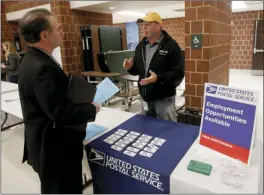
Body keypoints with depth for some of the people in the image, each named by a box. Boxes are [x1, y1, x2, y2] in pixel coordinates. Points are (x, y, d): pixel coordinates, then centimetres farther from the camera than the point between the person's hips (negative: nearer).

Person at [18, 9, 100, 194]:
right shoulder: (42, 68, -28)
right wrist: (92, 109, -15)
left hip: (48, 143, 10)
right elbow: (60, 113, -29)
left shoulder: (35, 60, 5)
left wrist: (81, 101, 2)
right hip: (55, 147, -10)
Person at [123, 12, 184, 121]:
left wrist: (158, 78, -31)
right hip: (145, 98, 6)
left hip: (164, 99, -6)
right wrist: (130, 67, -7)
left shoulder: (171, 46, -12)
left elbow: (178, 73, -18)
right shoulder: (141, 46, 9)